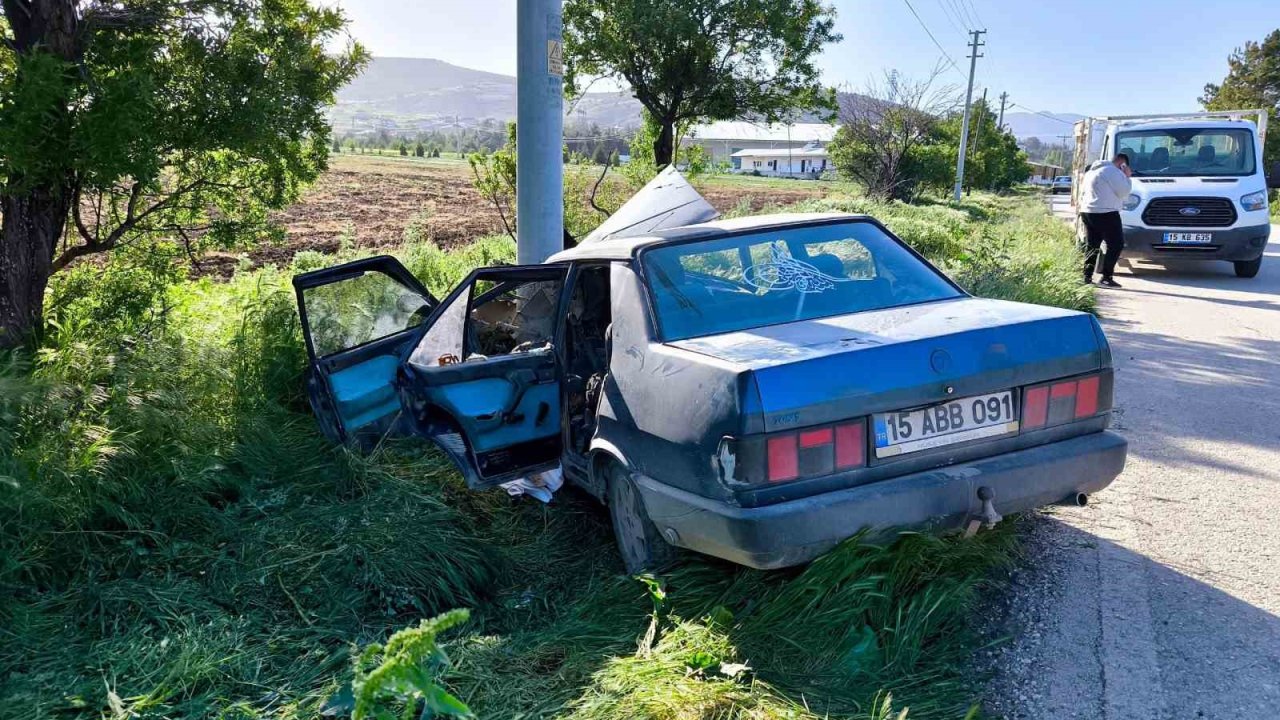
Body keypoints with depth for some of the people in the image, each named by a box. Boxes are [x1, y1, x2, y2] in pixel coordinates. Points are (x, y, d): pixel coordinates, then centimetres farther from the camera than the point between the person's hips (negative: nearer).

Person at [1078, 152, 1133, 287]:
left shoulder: (1092, 171, 22)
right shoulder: (1113, 172, -8)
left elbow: (1082, 194, 24)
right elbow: (1123, 192, -10)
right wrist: (1127, 177, 2)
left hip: (1087, 212, 9)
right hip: (1105, 214, -9)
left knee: (1093, 246, 13)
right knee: (1116, 245, -5)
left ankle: (1087, 276, 7)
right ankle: (1106, 277, -11)